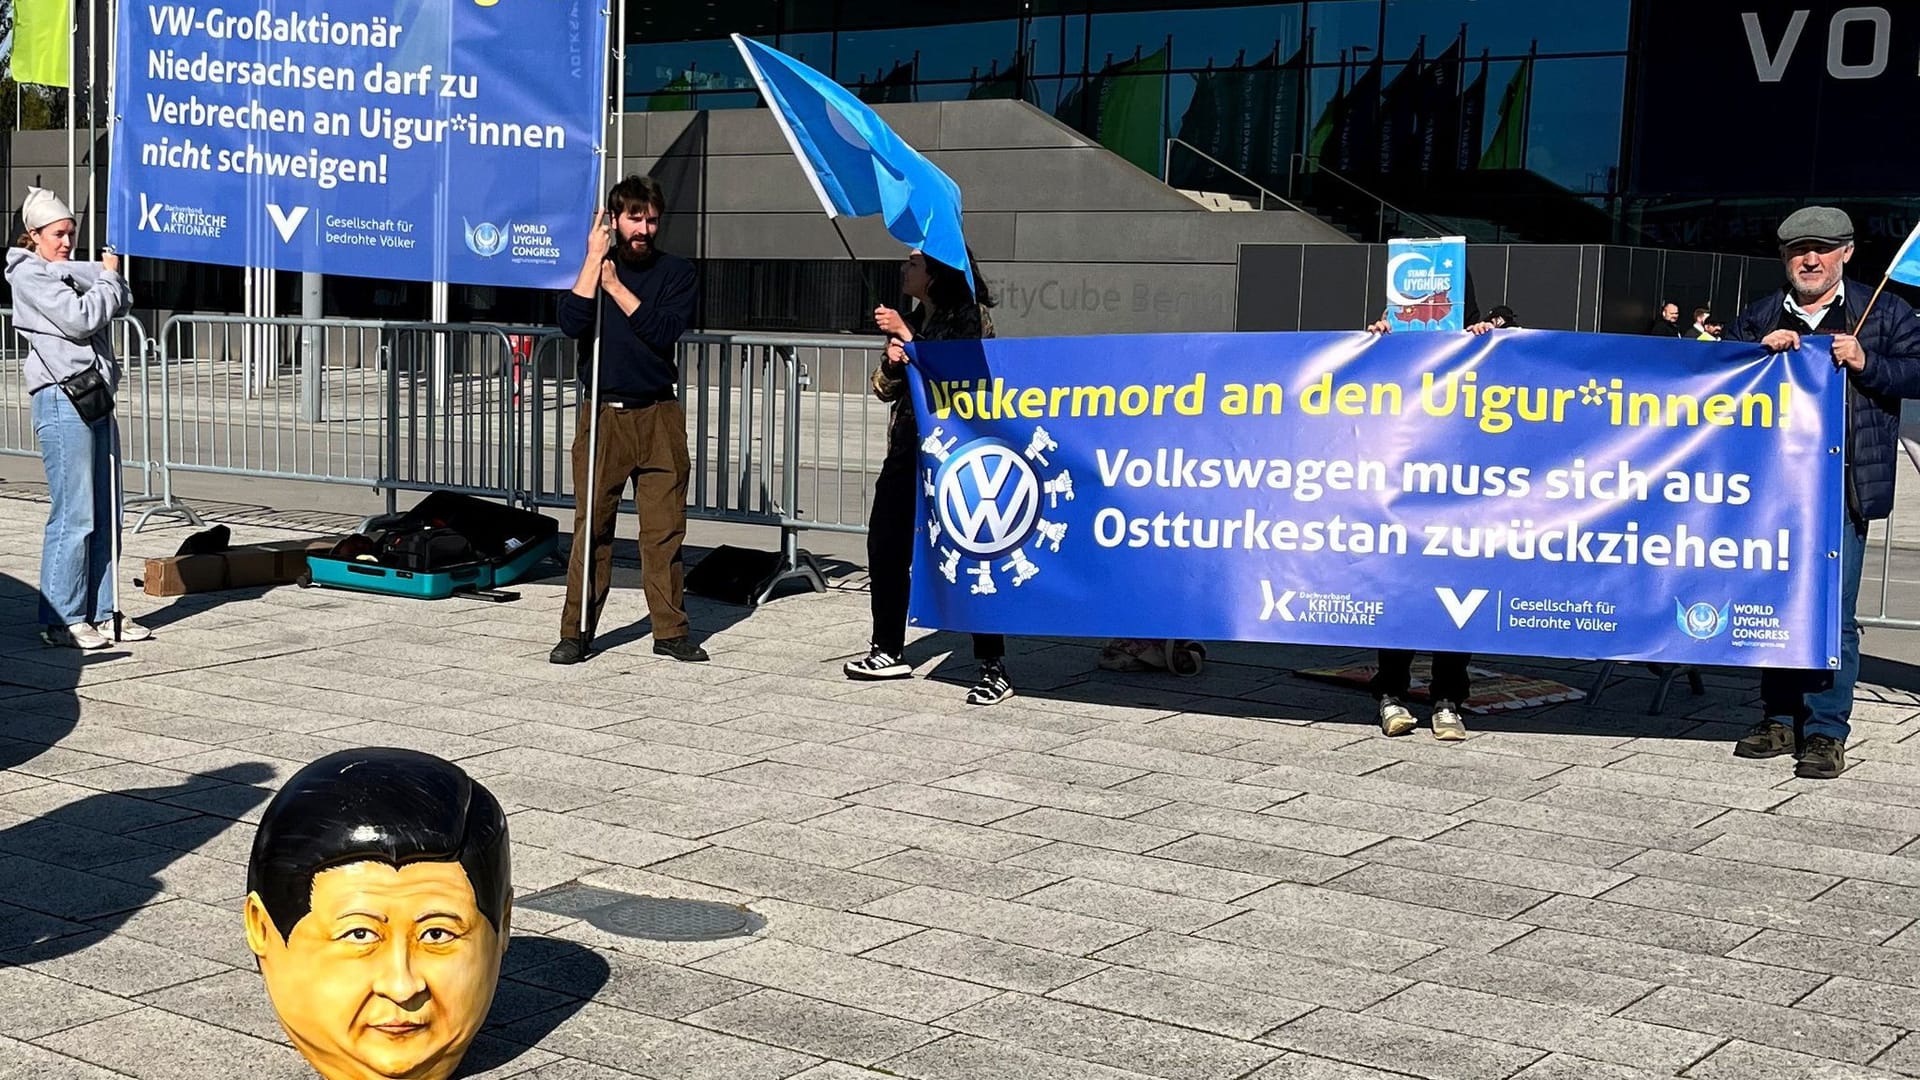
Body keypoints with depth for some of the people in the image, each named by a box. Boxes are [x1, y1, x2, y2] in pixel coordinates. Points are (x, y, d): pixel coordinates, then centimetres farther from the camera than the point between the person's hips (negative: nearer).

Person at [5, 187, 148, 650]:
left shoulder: (71, 273, 22)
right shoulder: (29, 275, -3)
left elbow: (121, 301, 13)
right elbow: (80, 319, -13)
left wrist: (104, 275, -5)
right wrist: (108, 277, 0)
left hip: (96, 398, 9)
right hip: (62, 401, -9)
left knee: (105, 513, 8)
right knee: (74, 515, -9)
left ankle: (100, 612, 14)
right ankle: (61, 620, -4)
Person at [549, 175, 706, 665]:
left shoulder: (675, 271, 7)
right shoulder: (593, 265, 8)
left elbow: (665, 331, -10)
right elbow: (571, 323, -10)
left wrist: (616, 286, -8)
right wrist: (594, 259, -10)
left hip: (658, 417, 0)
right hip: (602, 416, 0)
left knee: (664, 528, 2)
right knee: (591, 526, -1)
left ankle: (670, 630, 9)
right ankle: (576, 632, 5)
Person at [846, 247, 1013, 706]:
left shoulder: (971, 316, -7)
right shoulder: (913, 320, 15)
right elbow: (885, 390, 17)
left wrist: (907, 336, -16)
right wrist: (891, 362, -4)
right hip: (906, 452, 8)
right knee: (885, 549, 10)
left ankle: (994, 668, -6)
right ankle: (888, 651, 25)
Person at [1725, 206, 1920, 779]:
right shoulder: (1758, 318, 15)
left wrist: (1865, 363, -13)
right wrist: (1761, 349, -7)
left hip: (1843, 489, -4)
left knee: (1832, 613, -7)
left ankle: (1826, 732, 0)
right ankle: (1780, 719, 20)